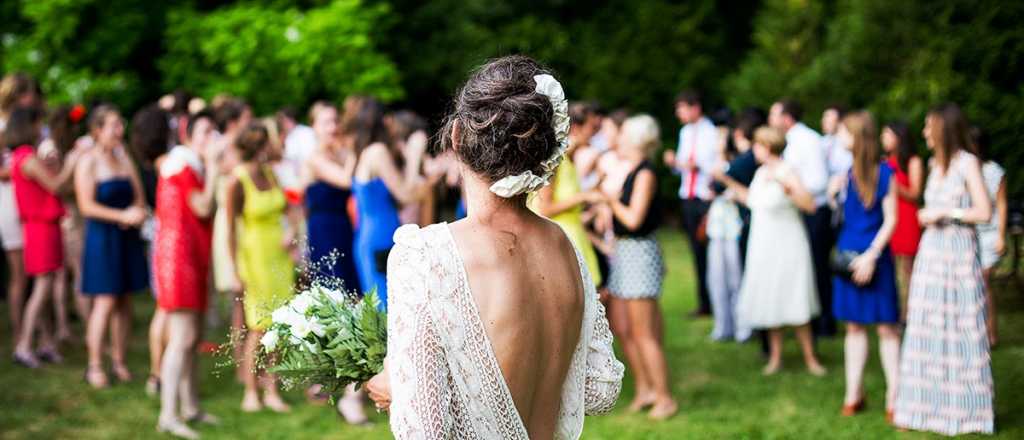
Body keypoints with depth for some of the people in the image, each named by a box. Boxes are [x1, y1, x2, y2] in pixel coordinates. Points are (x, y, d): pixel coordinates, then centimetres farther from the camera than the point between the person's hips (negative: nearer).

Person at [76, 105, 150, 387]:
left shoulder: (124, 157, 12)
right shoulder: (88, 161, -7)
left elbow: (138, 196, 15)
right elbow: (86, 205, -13)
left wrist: (138, 212, -7)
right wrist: (122, 216, -18)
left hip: (127, 238, 6)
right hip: (102, 237, -6)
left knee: (124, 301, 6)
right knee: (105, 301, -9)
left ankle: (119, 362, 13)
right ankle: (94, 366, -3)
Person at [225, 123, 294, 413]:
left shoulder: (270, 172, 4)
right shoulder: (237, 181, -13)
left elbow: (286, 208, 17)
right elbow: (231, 229, -12)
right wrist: (237, 272, -14)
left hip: (280, 255, 6)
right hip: (255, 256, -6)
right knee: (259, 328, -4)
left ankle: (272, 392, 11)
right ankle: (251, 393, 6)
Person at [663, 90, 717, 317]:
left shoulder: (711, 132, -9)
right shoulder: (685, 132, 14)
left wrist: (698, 165, -25)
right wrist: (674, 162, -2)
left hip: (707, 198, -7)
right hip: (688, 198, 7)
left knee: (710, 250, -5)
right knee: (697, 251, 9)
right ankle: (704, 303, 15)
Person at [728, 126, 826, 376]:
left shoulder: (786, 172, -16)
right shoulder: (761, 173, 7)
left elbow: (809, 205, -26)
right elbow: (752, 200, 23)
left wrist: (786, 184, -37)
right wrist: (727, 182, 23)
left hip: (787, 248, -7)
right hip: (763, 247, 7)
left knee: (795, 306, -4)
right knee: (769, 301, 9)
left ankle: (809, 357, 7)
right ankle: (775, 356, 19)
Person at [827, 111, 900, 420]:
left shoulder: (883, 173, -9)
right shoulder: (845, 171, 6)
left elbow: (890, 219, -9)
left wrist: (871, 256, -15)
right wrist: (833, 192, -4)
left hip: (874, 256, -5)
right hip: (847, 254, 5)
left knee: (886, 326, -1)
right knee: (854, 325, 10)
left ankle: (893, 397, 4)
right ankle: (853, 394, 16)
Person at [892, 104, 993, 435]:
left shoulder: (967, 162, -7)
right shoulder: (935, 163, 13)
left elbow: (984, 211, -12)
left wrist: (944, 213, -10)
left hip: (959, 252, -6)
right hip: (931, 251, 6)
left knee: (960, 329, -1)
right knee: (928, 329, 6)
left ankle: (966, 407, 9)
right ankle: (930, 403, 14)